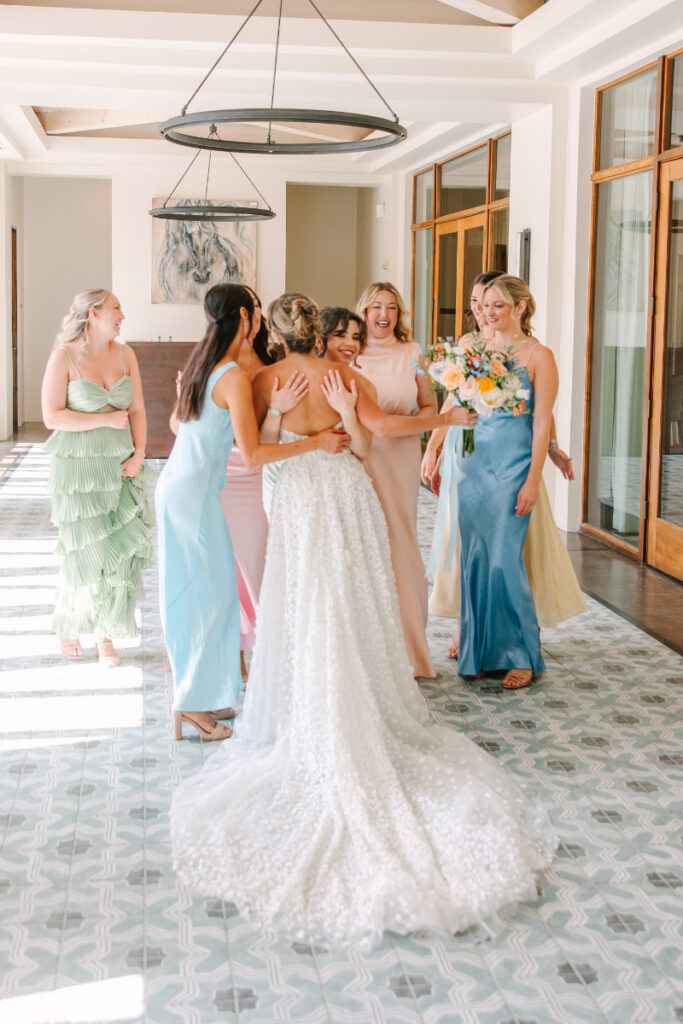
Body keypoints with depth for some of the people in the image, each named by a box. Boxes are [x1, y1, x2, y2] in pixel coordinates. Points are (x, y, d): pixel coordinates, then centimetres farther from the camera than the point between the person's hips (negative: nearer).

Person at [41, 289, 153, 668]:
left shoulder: (125, 354, 5)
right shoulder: (64, 356, -8)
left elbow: (137, 410, 8)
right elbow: (52, 416, -13)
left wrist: (139, 453, -5)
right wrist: (107, 419, -14)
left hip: (120, 465, 4)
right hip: (78, 465, -4)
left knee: (123, 547, -4)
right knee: (85, 551, 3)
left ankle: (106, 635, 8)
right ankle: (70, 625, 29)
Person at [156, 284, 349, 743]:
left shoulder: (201, 363, 10)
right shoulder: (235, 377, -17)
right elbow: (253, 454, -21)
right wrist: (317, 442, -15)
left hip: (176, 485, 9)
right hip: (195, 493, -9)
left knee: (191, 591, 14)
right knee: (210, 592, -1)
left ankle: (203, 693, 23)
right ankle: (194, 701, 3)